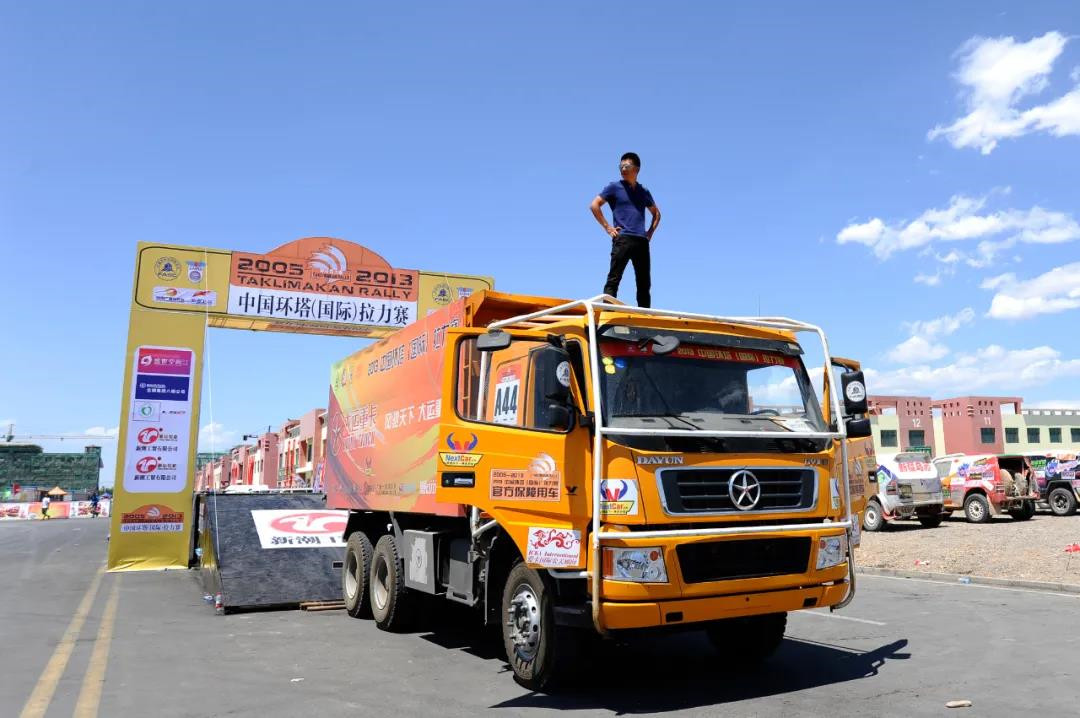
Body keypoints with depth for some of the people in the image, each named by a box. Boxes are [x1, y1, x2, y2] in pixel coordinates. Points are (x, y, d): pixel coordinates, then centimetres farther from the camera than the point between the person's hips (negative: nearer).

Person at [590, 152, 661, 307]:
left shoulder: (644, 192, 19)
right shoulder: (614, 187, 8)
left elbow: (656, 213, 31)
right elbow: (594, 205, 2)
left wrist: (650, 232, 15)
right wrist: (607, 227, -4)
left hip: (642, 241, 4)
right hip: (622, 239, -4)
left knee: (644, 283, 3)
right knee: (613, 279, -12)